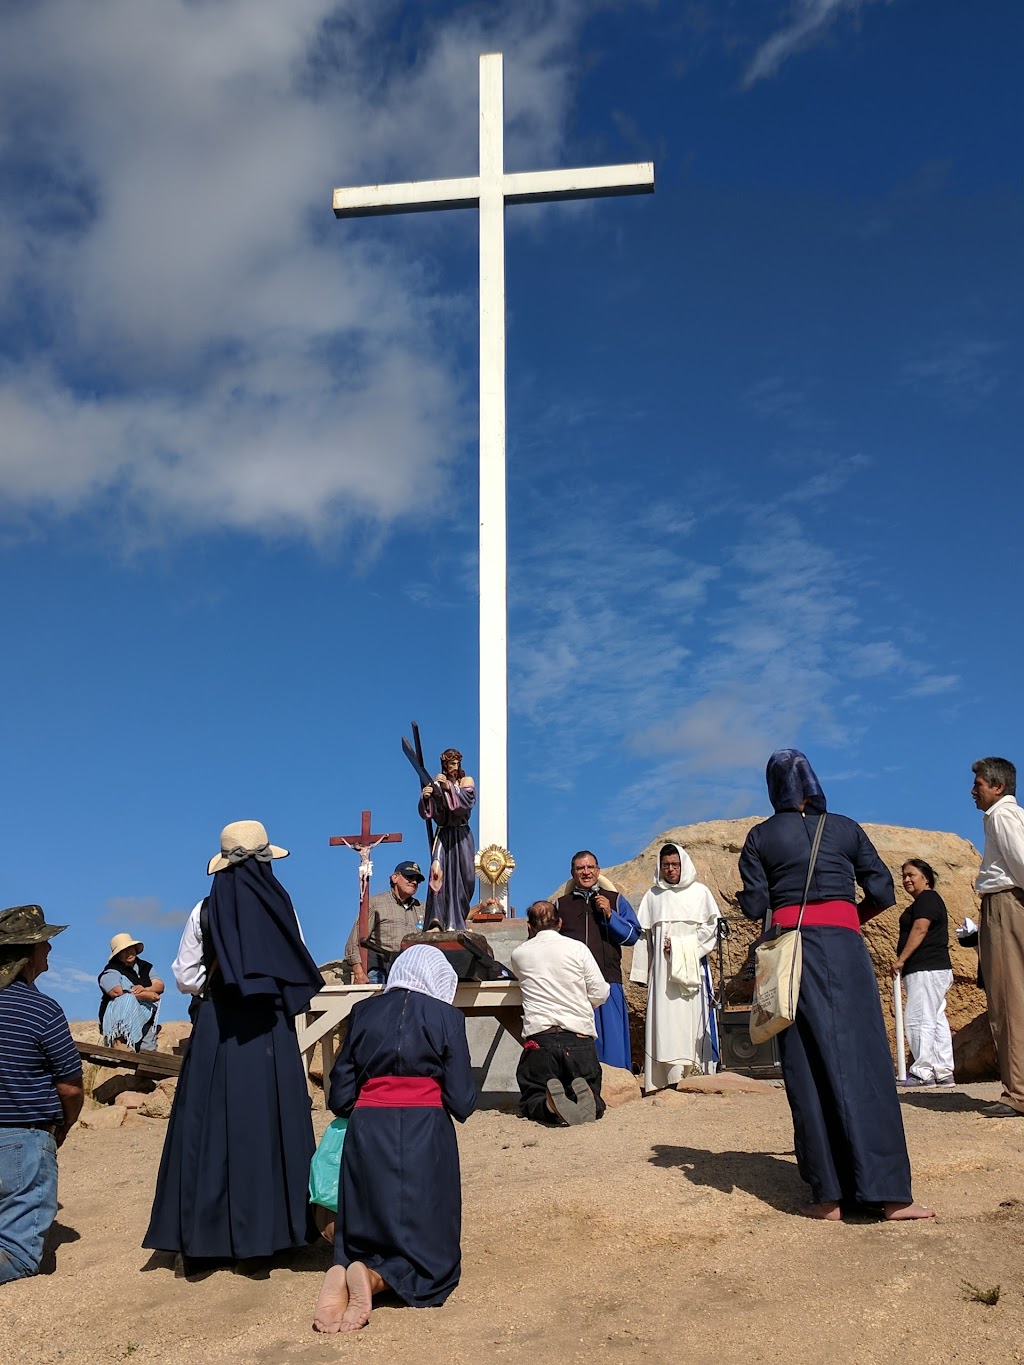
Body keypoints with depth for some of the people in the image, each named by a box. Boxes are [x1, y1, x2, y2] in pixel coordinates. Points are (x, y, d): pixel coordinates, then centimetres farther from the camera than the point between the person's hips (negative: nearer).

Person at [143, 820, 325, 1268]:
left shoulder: (206, 911, -2)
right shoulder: (281, 907, -3)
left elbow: (185, 978, 1)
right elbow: (302, 976, 1)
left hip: (216, 1031, 0)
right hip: (273, 1033, 0)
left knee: (208, 1128, 4)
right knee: (271, 1124, 7)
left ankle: (200, 1239, 5)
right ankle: (270, 1228, 10)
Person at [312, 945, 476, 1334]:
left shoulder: (364, 1012, 8)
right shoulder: (446, 1017, 1)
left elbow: (339, 1096, 6)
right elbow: (462, 1101, -3)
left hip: (366, 1132, 3)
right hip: (426, 1137, -3)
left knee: (362, 1241, 16)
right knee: (428, 1251, 8)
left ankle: (342, 1275, -16)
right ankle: (375, 1278, -20)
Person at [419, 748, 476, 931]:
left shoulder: (466, 782, 5)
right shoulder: (435, 784, 2)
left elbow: (468, 802, -15)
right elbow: (425, 814, -4)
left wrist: (449, 787, -26)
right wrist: (425, 798, -24)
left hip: (462, 836, 2)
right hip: (443, 835, -2)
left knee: (465, 877, 0)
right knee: (439, 873, -17)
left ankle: (457, 921, 13)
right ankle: (437, 920, -23)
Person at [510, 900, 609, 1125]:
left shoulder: (519, 954, 9)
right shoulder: (578, 948, 5)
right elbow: (600, 994, 6)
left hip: (539, 1037, 0)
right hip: (580, 1037, 0)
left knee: (531, 1101, 11)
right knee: (593, 1103, 14)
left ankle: (550, 1105, -25)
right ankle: (583, 1095, -24)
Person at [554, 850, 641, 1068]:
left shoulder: (615, 900, 13)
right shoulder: (560, 905, 15)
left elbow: (633, 935, 5)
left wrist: (609, 915, -8)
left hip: (607, 982, -1)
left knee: (610, 1040, -3)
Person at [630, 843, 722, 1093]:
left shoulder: (700, 892, 7)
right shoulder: (653, 896, 13)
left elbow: (710, 929, 3)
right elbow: (644, 934, 12)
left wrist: (680, 946, -7)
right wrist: (642, 972, 7)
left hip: (692, 968, -1)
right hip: (662, 970, 1)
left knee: (693, 1018, -7)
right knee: (664, 1020, -8)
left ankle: (697, 1075, -6)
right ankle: (670, 1077, -12)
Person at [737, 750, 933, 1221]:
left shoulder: (761, 837, 5)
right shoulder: (846, 829, 8)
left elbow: (754, 906, 0)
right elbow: (882, 892, 5)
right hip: (843, 946, 0)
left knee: (810, 1069, 2)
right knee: (863, 1061, 0)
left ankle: (829, 1194, 0)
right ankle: (890, 1193, -4)